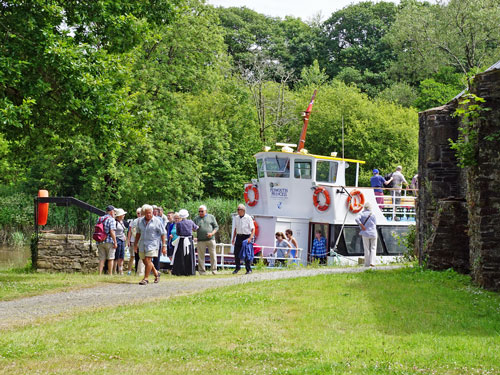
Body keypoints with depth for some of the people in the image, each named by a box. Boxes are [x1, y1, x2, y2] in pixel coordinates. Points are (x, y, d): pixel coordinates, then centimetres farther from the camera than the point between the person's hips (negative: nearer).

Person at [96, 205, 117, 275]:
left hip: (100, 242, 5)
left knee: (101, 259, 6)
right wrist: (115, 242, -12)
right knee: (110, 259, 4)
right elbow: (112, 232, -15)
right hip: (109, 242, -5)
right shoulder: (111, 219, -8)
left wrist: (98, 243, 19)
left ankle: (100, 274, -1)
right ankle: (110, 274, 6)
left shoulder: (99, 219, 12)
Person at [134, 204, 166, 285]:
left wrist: (164, 246, -8)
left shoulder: (157, 221, -5)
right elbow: (138, 233, 20)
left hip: (152, 243, -6)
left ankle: (146, 278, -9)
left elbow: (163, 234, -3)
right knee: (145, 261, 11)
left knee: (148, 260, -15)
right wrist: (135, 244, 19)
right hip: (142, 244, 6)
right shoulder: (140, 221, 9)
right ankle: (156, 273, 31)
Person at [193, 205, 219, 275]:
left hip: (211, 239, -1)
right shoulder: (196, 219, 13)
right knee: (201, 256, -2)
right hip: (201, 240, 1)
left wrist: (212, 233, -8)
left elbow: (216, 227, 8)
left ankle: (214, 269, 7)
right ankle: (202, 271, 4)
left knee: (213, 255, -1)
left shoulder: (211, 217, 11)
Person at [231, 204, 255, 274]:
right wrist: (233, 238, 15)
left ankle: (248, 269, 5)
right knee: (236, 253, 4)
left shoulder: (248, 218, -7)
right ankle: (237, 268, 20)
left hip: (246, 237, -5)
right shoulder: (236, 218, 10)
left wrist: (250, 238, -22)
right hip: (238, 237, 5)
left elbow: (253, 229, -9)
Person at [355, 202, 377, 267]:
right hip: (373, 234, 0)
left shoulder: (362, 214, 0)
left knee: (367, 249, 6)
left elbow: (357, 219, -19)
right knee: (373, 248, 9)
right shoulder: (373, 215, 3)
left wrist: (361, 226, -14)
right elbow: (375, 224, 8)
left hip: (365, 233, 0)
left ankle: (367, 264, 6)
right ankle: (372, 262, -6)